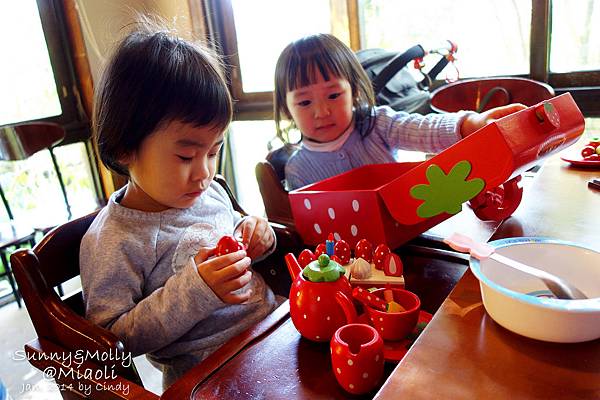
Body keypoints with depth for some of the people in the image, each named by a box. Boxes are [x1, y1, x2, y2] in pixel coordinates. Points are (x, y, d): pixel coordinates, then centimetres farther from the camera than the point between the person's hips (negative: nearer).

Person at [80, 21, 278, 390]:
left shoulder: (211, 193, 3)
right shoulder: (111, 242, -14)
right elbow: (113, 339, -13)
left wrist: (253, 235, -2)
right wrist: (192, 290, -24)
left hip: (275, 326, 6)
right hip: (208, 378, -6)